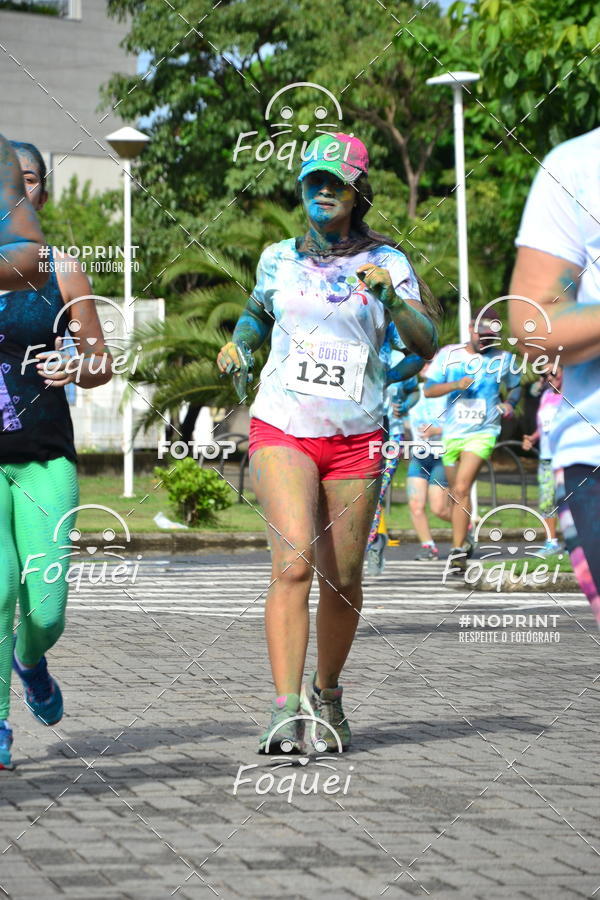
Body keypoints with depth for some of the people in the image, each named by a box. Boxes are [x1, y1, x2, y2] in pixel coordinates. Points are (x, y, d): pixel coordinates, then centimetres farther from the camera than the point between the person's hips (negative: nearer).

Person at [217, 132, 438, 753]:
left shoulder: (385, 261, 4)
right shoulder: (279, 259, 10)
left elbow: (425, 344, -6)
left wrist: (389, 296, -22)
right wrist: (238, 343, 12)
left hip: (354, 439, 0)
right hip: (281, 429, 0)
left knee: (342, 579, 4)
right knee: (294, 560, -20)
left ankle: (327, 695, 29)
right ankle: (285, 714, -24)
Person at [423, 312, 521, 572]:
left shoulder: (503, 359, 5)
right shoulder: (449, 354, 3)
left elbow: (515, 386, 21)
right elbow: (429, 389, 0)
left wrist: (509, 402, -1)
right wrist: (456, 385, -17)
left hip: (482, 433, -3)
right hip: (452, 432, 3)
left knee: (461, 489, -19)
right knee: (456, 493, 13)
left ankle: (458, 551, -19)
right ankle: (463, 540, 34)